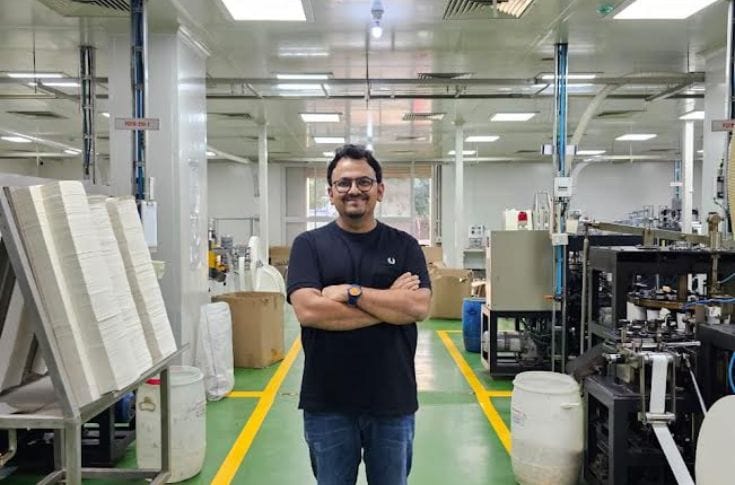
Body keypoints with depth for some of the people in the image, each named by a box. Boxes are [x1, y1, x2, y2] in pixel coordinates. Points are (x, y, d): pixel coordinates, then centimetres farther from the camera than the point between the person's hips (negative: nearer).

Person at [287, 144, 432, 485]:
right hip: (327, 404, -1)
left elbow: (419, 307, -10)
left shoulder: (404, 245, 3)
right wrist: (391, 302, -13)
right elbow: (307, 310, -16)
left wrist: (351, 292, -16)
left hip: (393, 401, 1)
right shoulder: (309, 245, -1)